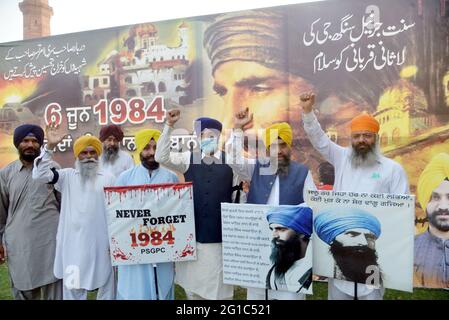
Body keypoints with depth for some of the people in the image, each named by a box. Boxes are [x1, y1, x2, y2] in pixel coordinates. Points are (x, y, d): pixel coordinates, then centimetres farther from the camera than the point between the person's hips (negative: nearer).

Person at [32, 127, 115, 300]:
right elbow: (40, 175, -8)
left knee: (106, 283, 12)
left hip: (101, 241, 0)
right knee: (73, 287, 10)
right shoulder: (67, 176, 5)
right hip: (73, 242, 1)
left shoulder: (108, 178, 2)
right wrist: (50, 147, -16)